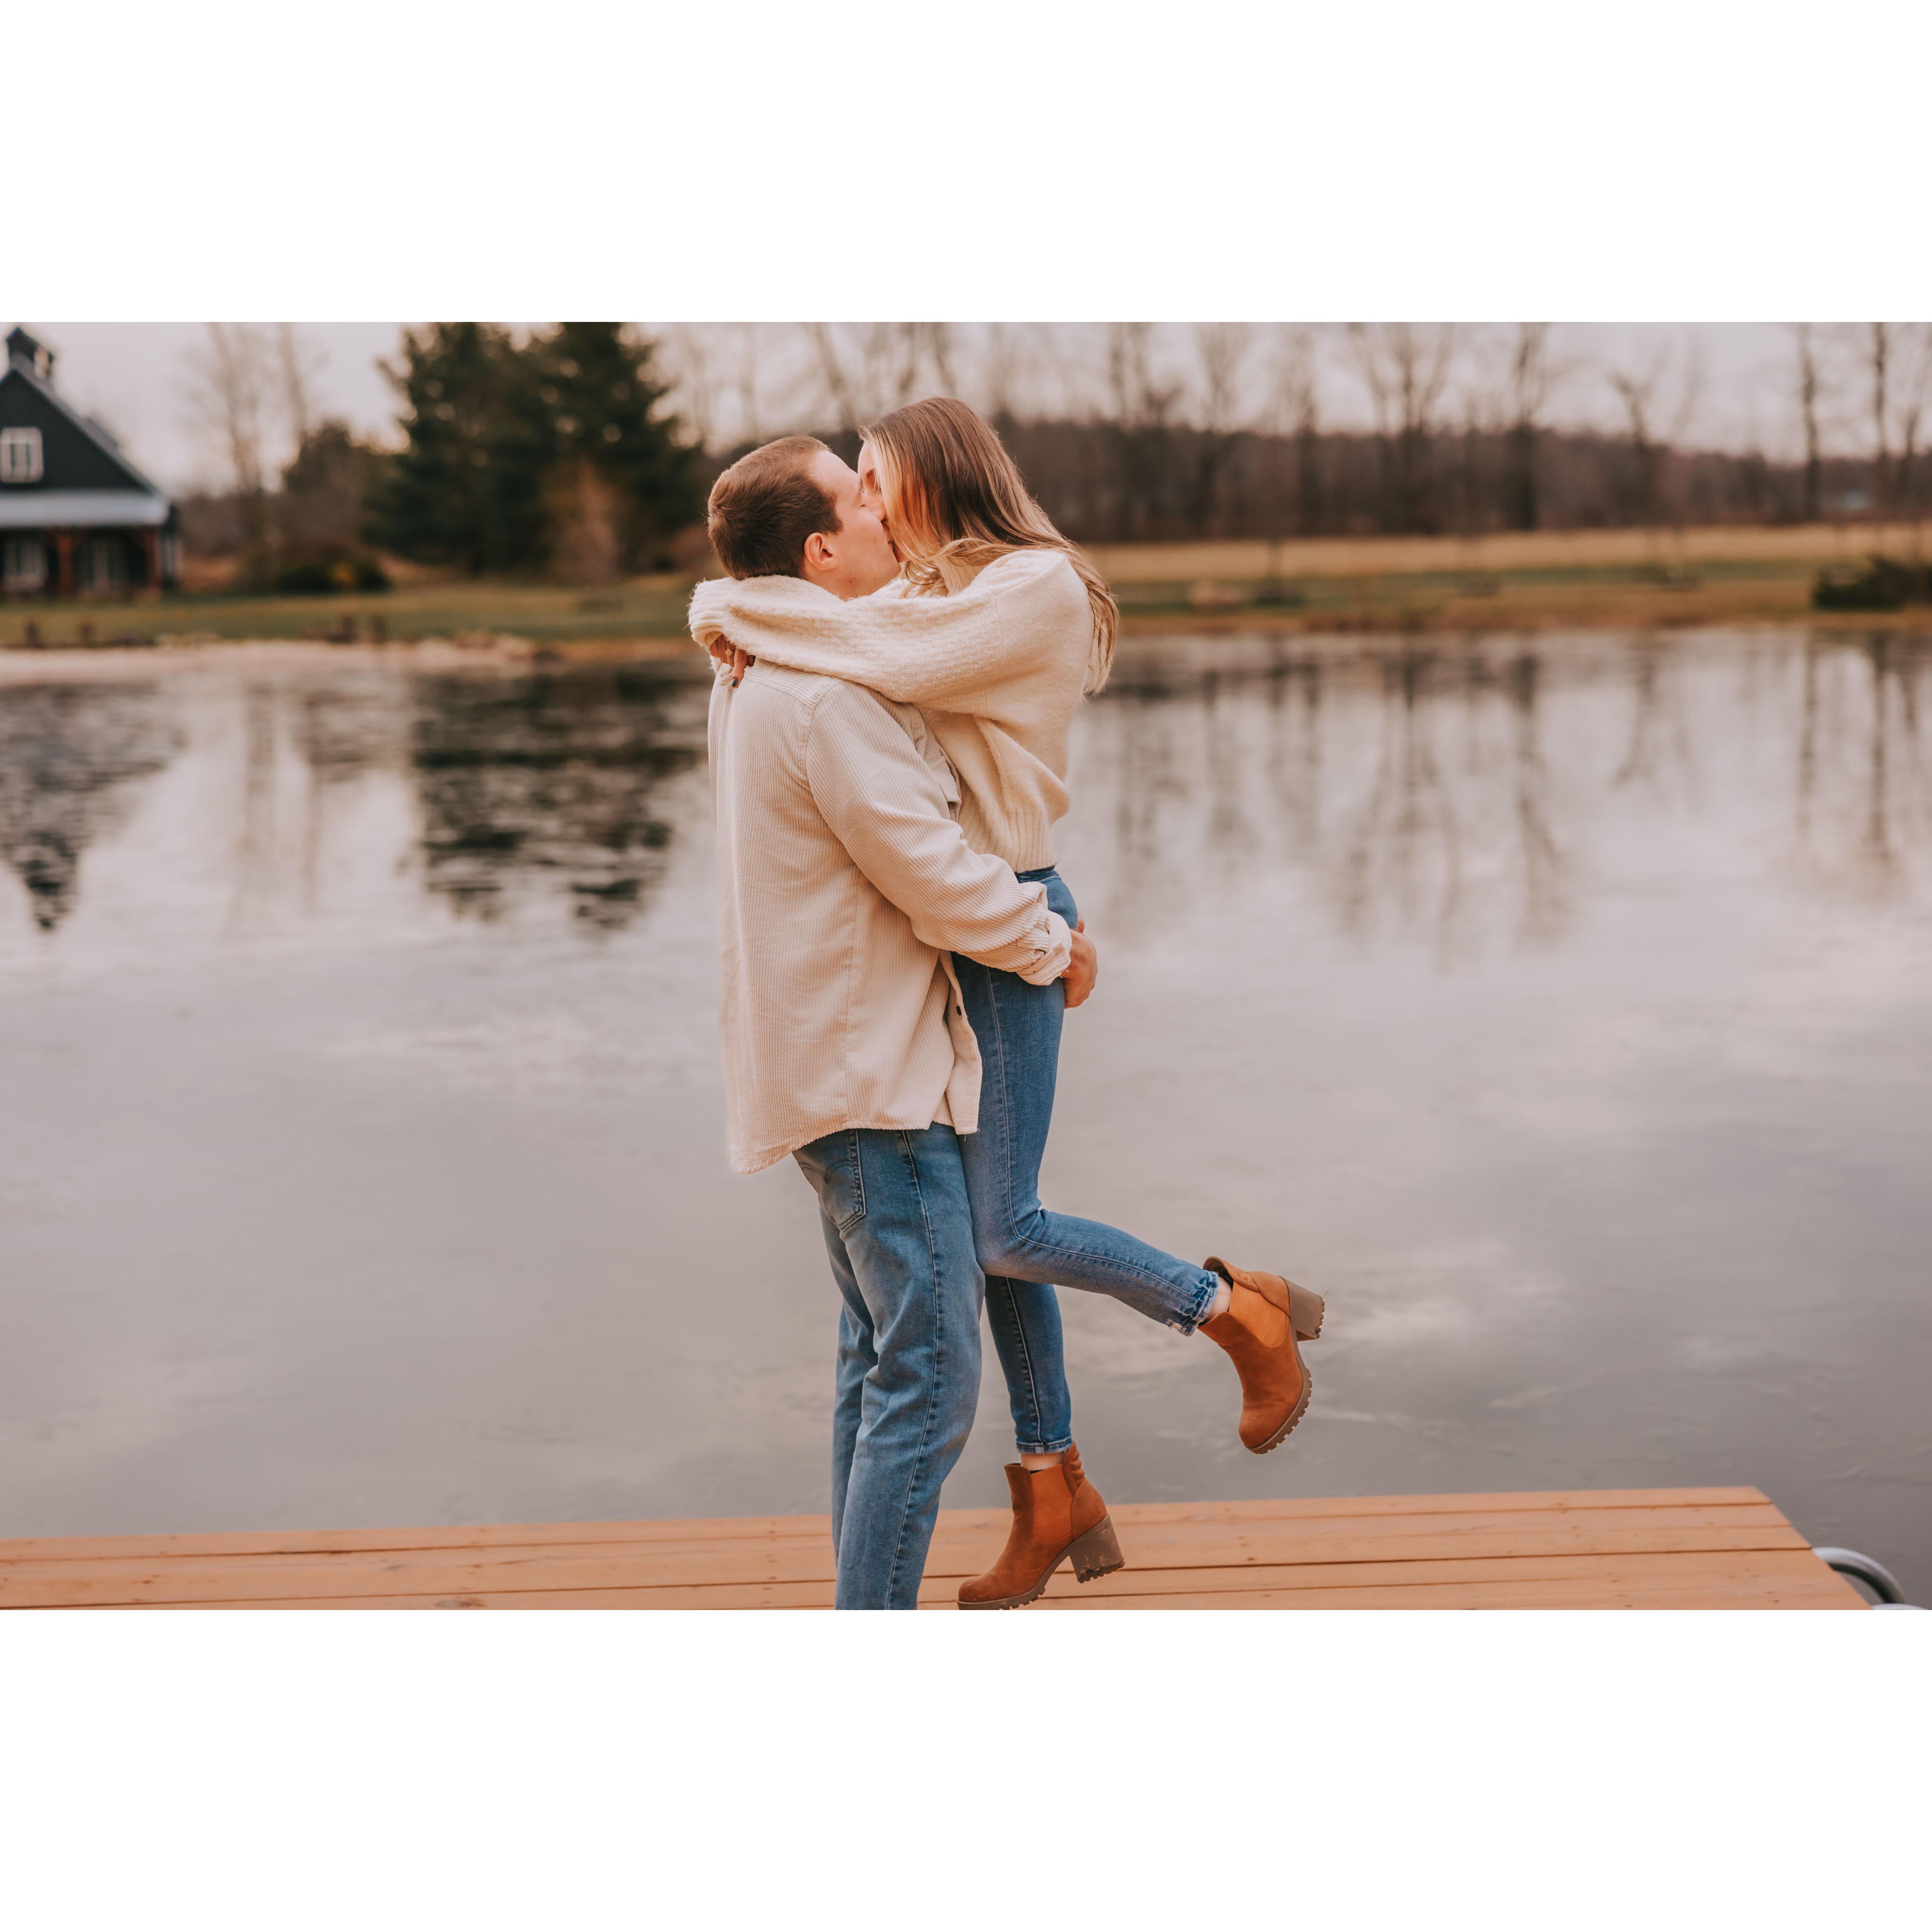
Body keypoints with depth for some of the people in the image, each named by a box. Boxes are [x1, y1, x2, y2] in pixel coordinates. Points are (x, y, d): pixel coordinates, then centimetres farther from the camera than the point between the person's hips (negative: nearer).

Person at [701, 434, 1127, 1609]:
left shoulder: (756, 676, 12)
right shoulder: (828, 694, -20)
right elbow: (937, 877, -18)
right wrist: (1058, 946, -3)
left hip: (837, 1063, 11)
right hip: (872, 1073, -11)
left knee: (882, 1362, 17)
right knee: (931, 1378, -7)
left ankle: (865, 1604, 26)